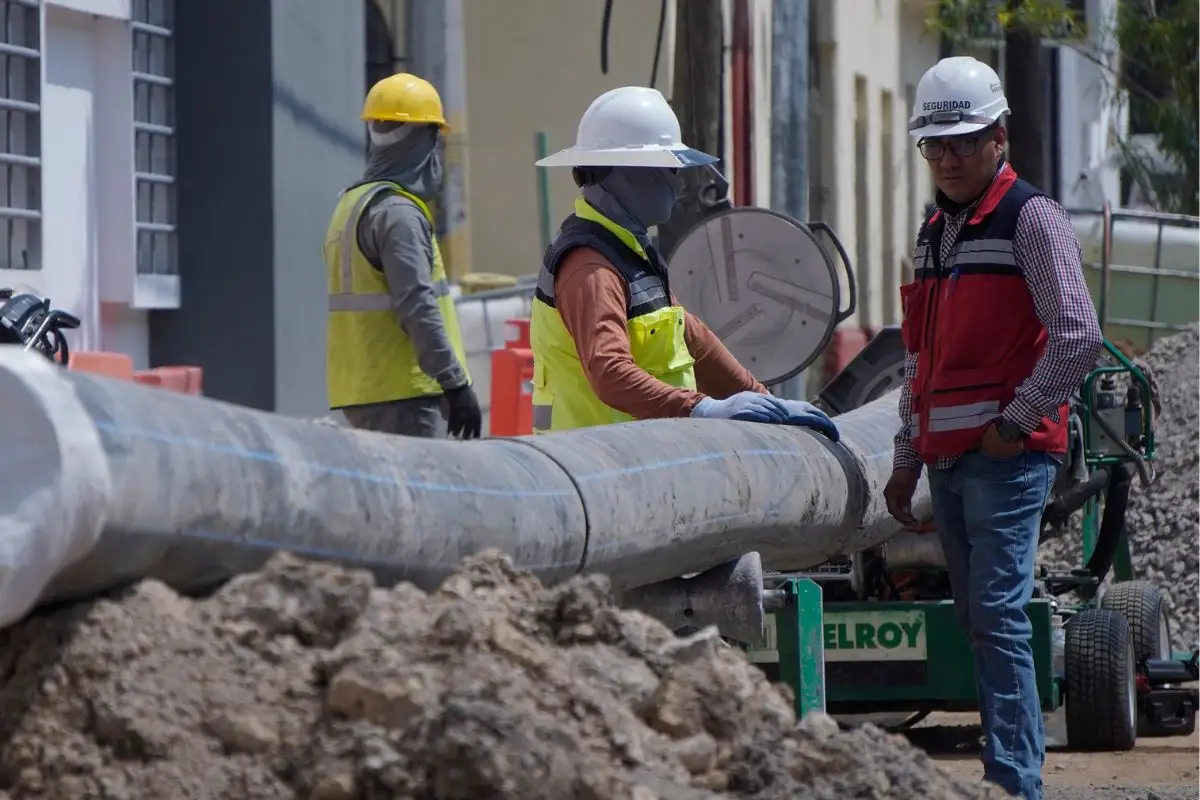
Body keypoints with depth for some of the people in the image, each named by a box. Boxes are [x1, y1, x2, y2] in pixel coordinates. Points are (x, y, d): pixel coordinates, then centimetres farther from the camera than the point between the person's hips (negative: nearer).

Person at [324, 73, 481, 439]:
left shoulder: (350, 205, 17)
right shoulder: (398, 214, -13)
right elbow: (417, 306, -21)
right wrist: (456, 384, -21)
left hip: (360, 392, 10)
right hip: (401, 394, -10)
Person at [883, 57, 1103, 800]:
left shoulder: (1032, 220, -6)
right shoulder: (935, 234, 19)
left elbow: (1078, 336, -15)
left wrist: (1017, 420, -14)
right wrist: (907, 459, 20)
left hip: (1009, 456, -8)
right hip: (948, 460, 8)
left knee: (998, 616, -14)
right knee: (980, 620, 8)